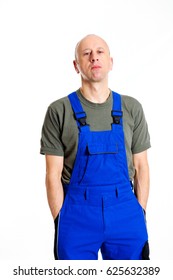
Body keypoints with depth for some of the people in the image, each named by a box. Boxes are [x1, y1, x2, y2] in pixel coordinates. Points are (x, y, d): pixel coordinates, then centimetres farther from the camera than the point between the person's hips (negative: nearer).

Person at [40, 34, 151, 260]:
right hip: (77, 211, -2)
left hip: (125, 210, 2)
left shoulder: (132, 109, 4)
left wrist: (141, 213, 4)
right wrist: (59, 220, -6)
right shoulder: (59, 111, -4)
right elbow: (53, 173, -4)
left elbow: (141, 165, 6)